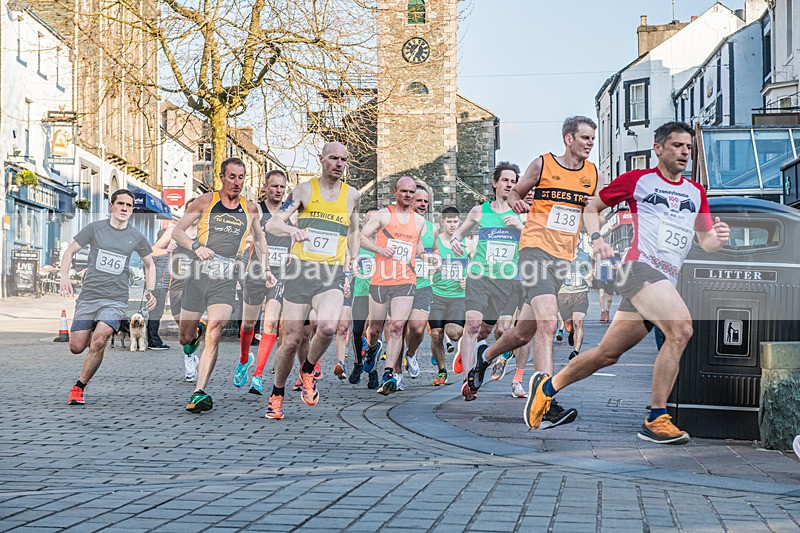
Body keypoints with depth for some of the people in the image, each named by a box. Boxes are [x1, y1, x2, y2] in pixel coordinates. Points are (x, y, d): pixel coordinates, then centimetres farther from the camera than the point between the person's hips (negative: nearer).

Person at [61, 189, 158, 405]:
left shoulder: (136, 237, 6)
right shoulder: (95, 228, 1)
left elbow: (150, 265, 20)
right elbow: (70, 251, 6)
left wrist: (150, 292, 6)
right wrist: (64, 276, -11)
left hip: (116, 300, -1)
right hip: (88, 296, 1)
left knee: (98, 341, -23)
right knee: (76, 347, -2)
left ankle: (79, 388, -8)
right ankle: (95, 334, 36)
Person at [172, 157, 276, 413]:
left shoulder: (250, 208, 10)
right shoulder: (205, 201, 3)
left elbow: (259, 238, 27)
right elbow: (177, 231, 4)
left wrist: (266, 269, 19)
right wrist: (196, 246, -14)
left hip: (226, 281, 0)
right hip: (199, 275, 0)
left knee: (214, 333, -21)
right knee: (185, 338, 8)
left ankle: (199, 393, -24)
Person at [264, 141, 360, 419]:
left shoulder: (352, 195, 11)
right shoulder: (305, 189, 4)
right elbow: (272, 223, -4)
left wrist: (351, 267, 21)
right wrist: (291, 229, -26)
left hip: (332, 275, 1)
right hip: (300, 270, -1)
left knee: (327, 327, -27)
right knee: (292, 340, -1)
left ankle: (307, 371, 2)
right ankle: (276, 396, 22)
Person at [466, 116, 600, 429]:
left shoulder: (592, 173, 11)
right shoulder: (543, 165, -1)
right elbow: (516, 192, 11)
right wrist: (516, 202, -11)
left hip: (564, 257, 6)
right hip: (536, 248, -6)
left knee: (524, 333, 12)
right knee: (548, 323, -23)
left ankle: (486, 355, 42)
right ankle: (546, 404, -23)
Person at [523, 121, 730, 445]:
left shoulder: (696, 192, 21)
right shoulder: (638, 179, 6)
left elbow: (706, 243, 20)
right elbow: (593, 206, 15)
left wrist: (718, 238, -3)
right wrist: (596, 238, -3)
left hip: (667, 282, 6)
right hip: (640, 266, -6)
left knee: (608, 353, 9)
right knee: (681, 327, -28)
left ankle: (547, 386, 30)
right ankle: (655, 421, -22)